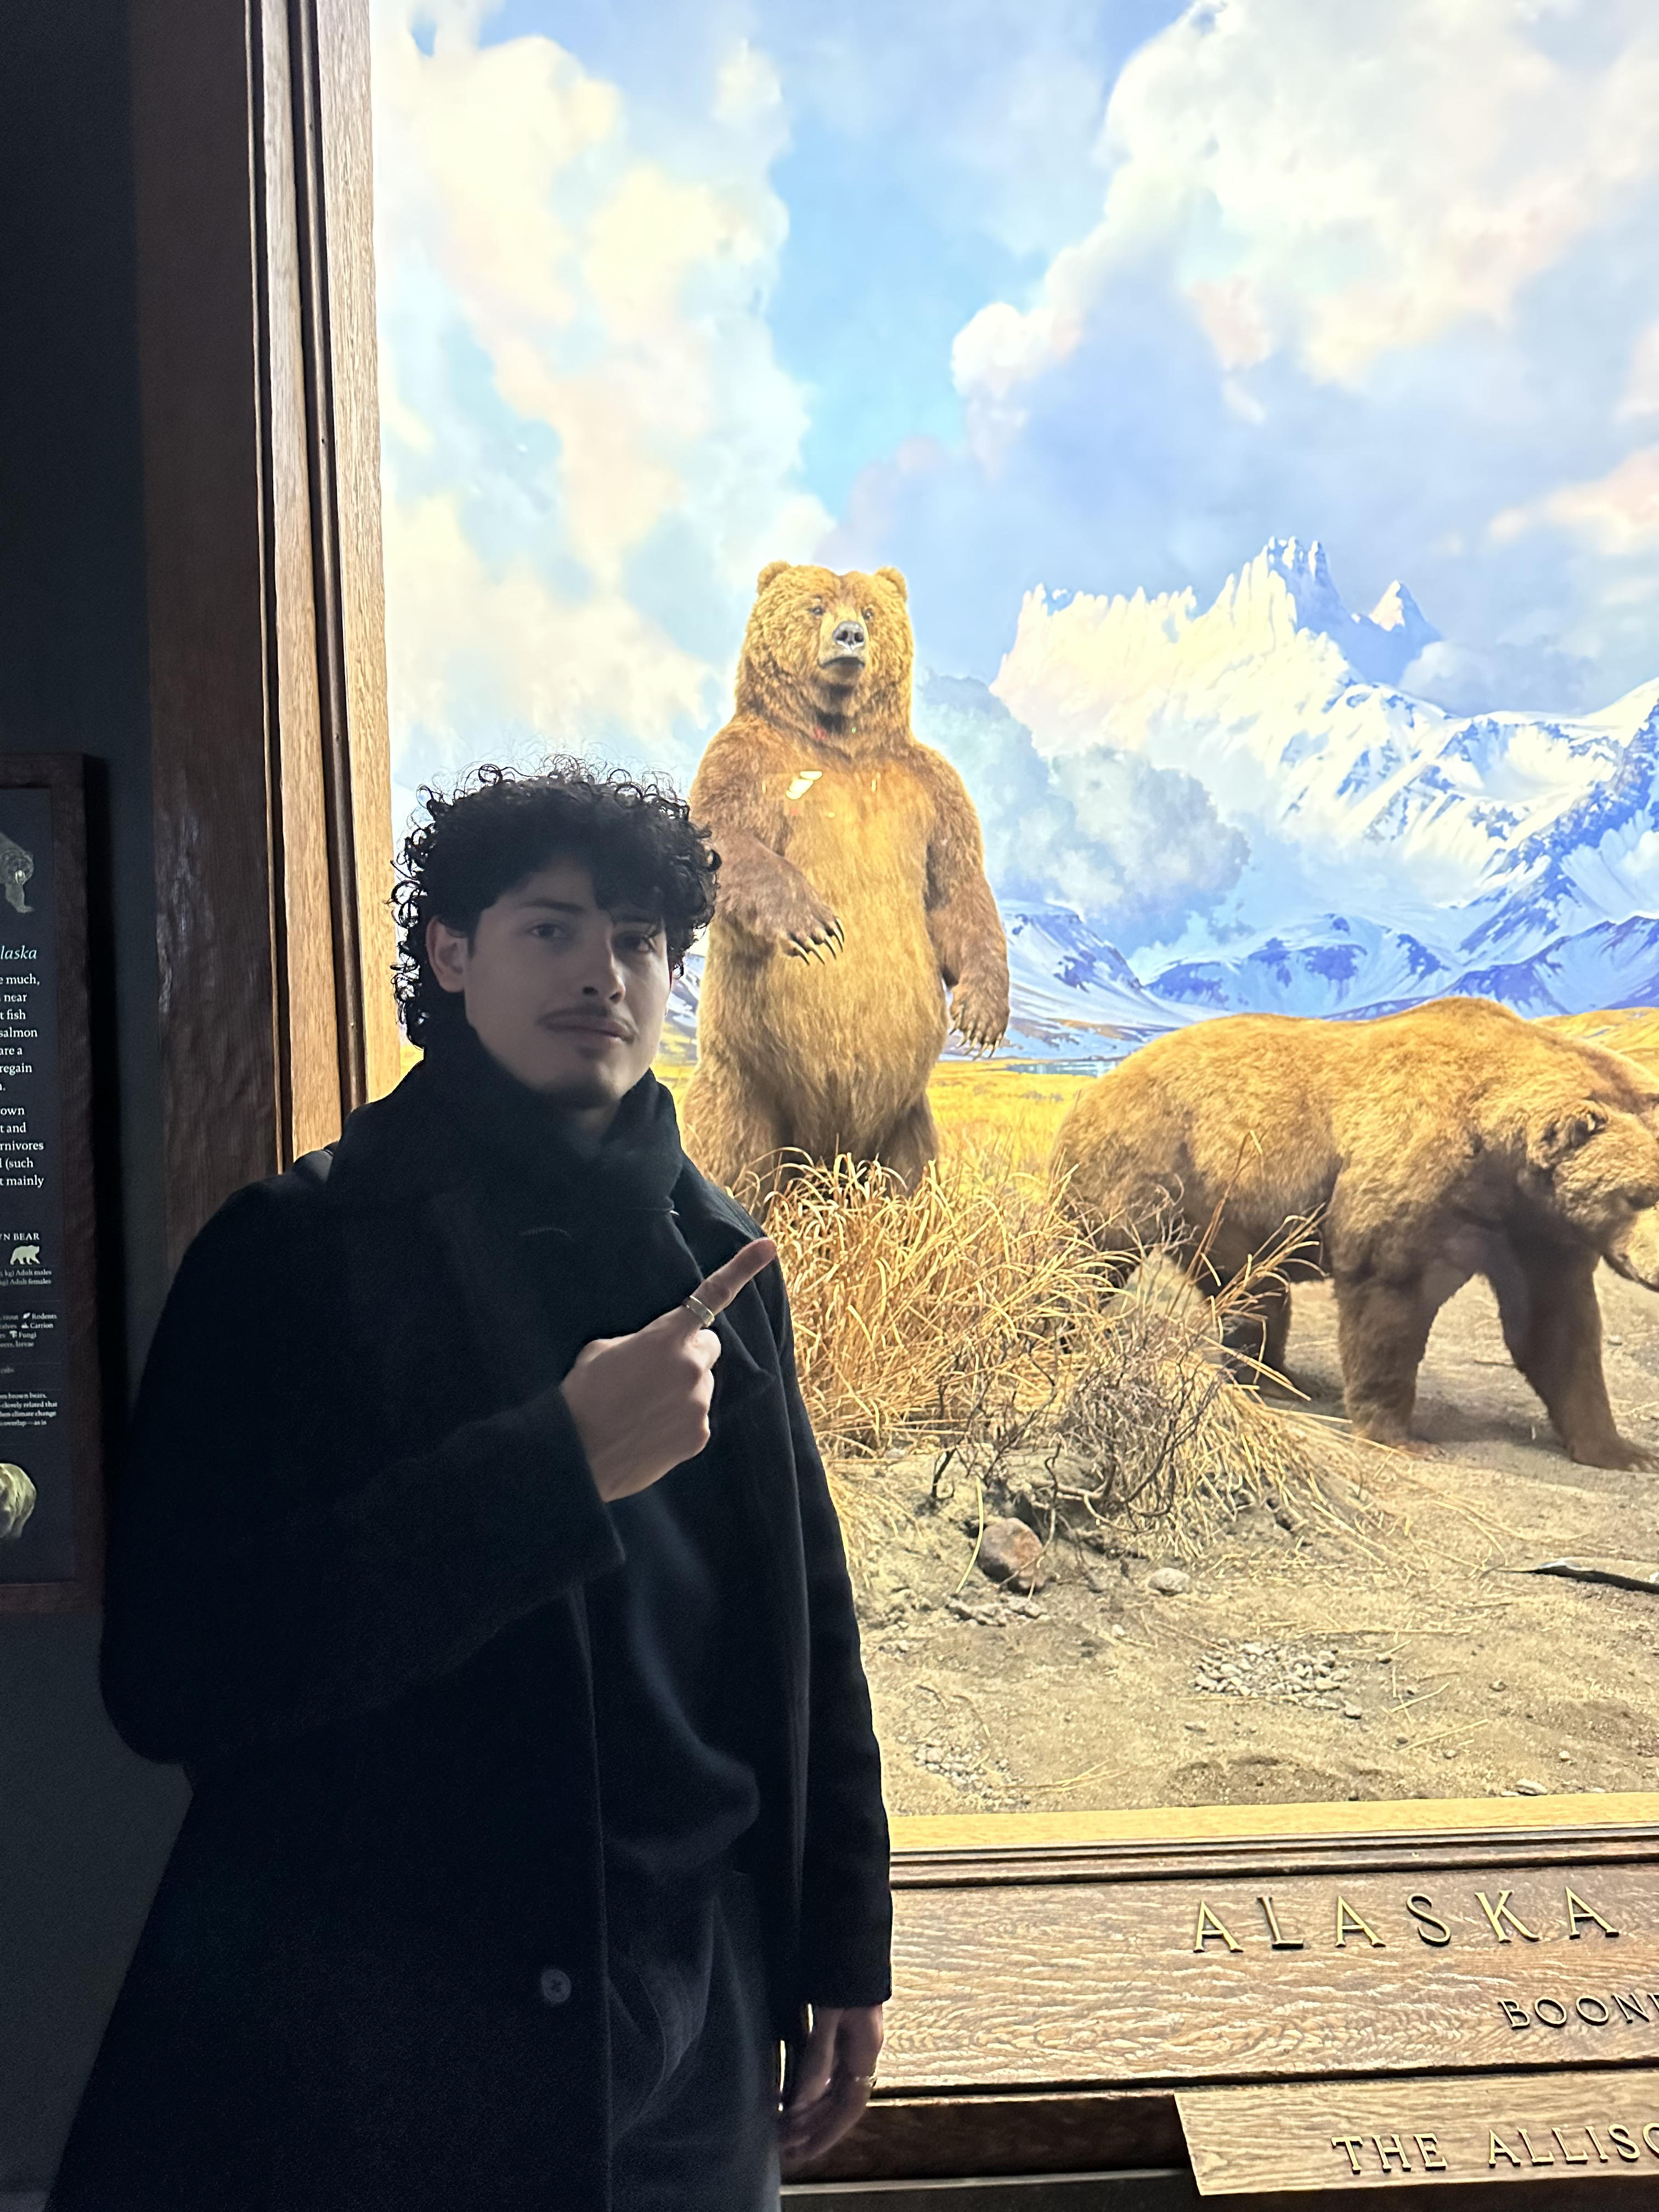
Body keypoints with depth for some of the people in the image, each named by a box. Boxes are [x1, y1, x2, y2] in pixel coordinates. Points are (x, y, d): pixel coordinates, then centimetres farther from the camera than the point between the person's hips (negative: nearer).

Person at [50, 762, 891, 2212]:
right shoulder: (299, 1248, -11)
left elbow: (808, 1626, 7)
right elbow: (170, 1672, -19)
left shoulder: (717, 1255, 3)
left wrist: (846, 1944, 9)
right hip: (354, 2057, -3)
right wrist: (562, 1462, -26)